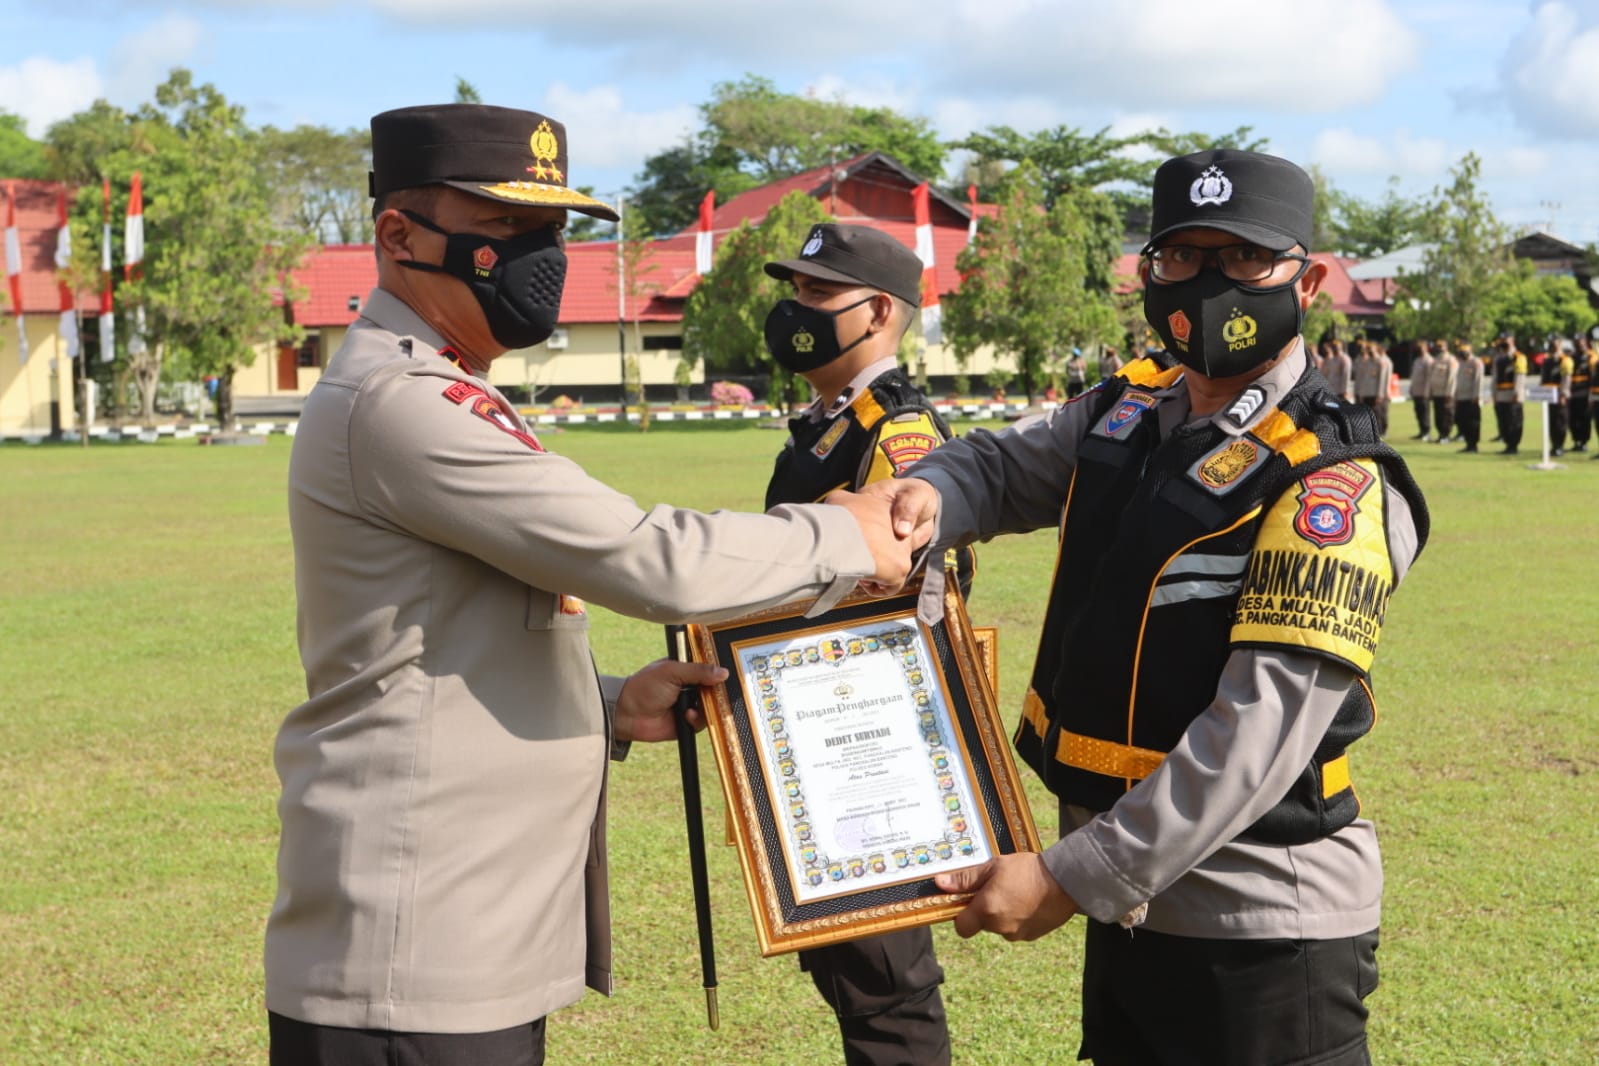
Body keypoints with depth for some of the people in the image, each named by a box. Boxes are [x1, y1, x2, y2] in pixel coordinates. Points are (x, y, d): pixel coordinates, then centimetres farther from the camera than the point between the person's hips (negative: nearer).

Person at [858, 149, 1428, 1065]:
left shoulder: (1331, 485, -19)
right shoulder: (1126, 416, 5)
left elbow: (1258, 734, -25)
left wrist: (1071, 879, -26)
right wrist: (928, 495, -11)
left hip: (1264, 936, -7)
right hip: (1130, 903, 7)